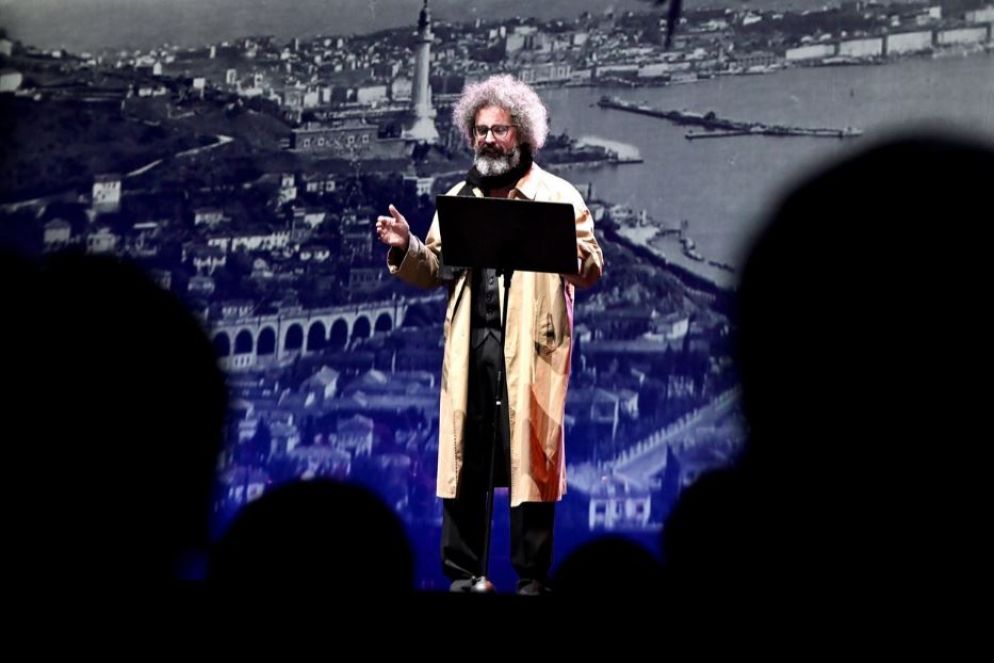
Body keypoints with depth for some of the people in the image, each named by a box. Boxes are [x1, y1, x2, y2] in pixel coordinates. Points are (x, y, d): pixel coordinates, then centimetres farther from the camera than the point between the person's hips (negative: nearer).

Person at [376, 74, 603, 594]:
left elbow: (591, 271, 0)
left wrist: (577, 256, -22)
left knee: (529, 458, -3)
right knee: (465, 459, 3)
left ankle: (532, 577, 4)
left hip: (530, 347, -3)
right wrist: (405, 247, -2)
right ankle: (463, 574, 10)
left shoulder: (558, 195, 6)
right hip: (470, 345, 4)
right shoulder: (458, 198, 18)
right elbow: (434, 272, 16)